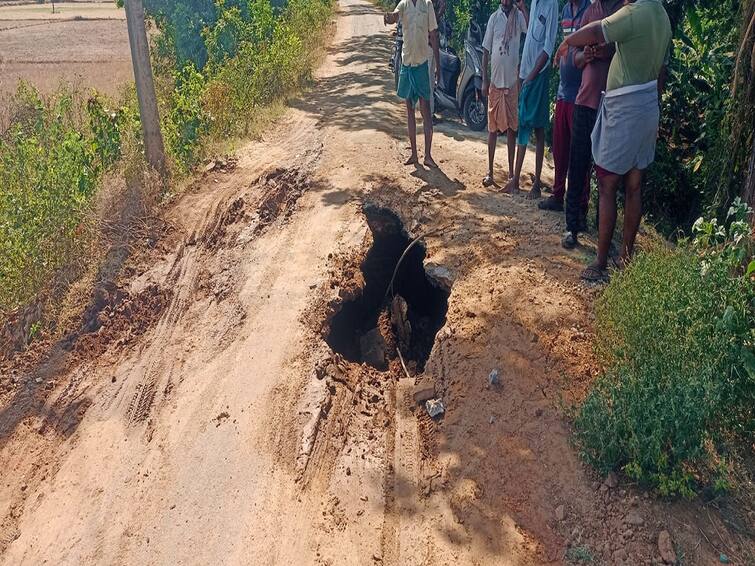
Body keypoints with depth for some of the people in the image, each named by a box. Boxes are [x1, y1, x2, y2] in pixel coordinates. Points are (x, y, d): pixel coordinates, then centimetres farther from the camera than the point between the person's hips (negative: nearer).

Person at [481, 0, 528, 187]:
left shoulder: (519, 16, 1)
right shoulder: (494, 17, 4)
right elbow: (486, 50, 5)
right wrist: (484, 80, 0)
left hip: (512, 81, -1)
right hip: (495, 80, 1)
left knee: (512, 127, 4)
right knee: (492, 127, 5)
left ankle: (511, 171, 12)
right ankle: (489, 171, 10)